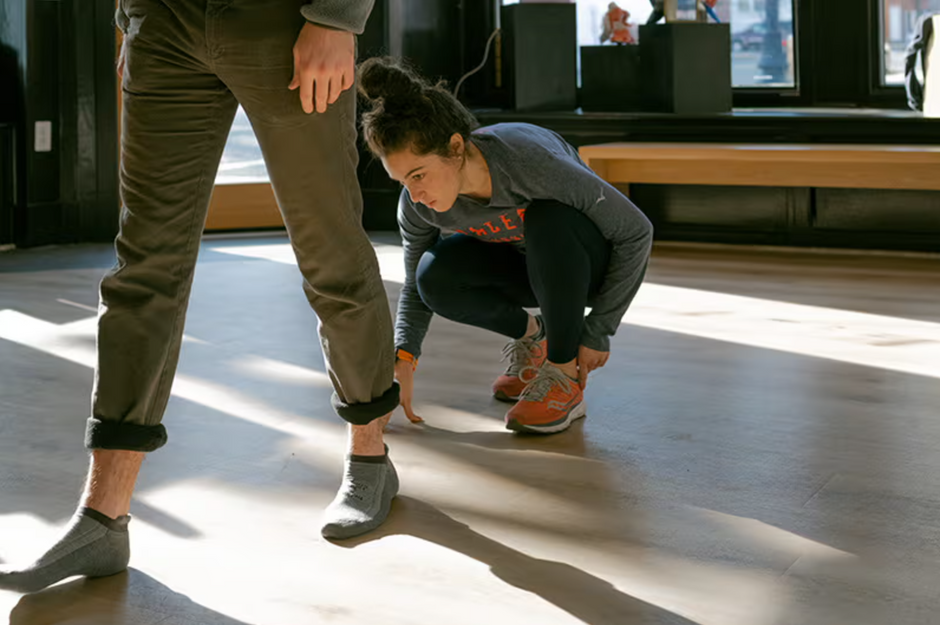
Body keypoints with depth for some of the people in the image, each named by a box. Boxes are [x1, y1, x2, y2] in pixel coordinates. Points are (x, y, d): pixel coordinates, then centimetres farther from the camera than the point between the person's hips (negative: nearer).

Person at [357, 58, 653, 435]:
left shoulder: (533, 162, -36)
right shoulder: (418, 203, -22)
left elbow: (636, 231, -25)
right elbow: (416, 289, -5)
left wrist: (598, 331, -22)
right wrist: (403, 359, -23)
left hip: (590, 261, -4)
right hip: (524, 262, 4)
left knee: (546, 218, -37)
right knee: (436, 276, -26)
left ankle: (564, 377, -20)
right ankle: (528, 334, 2)